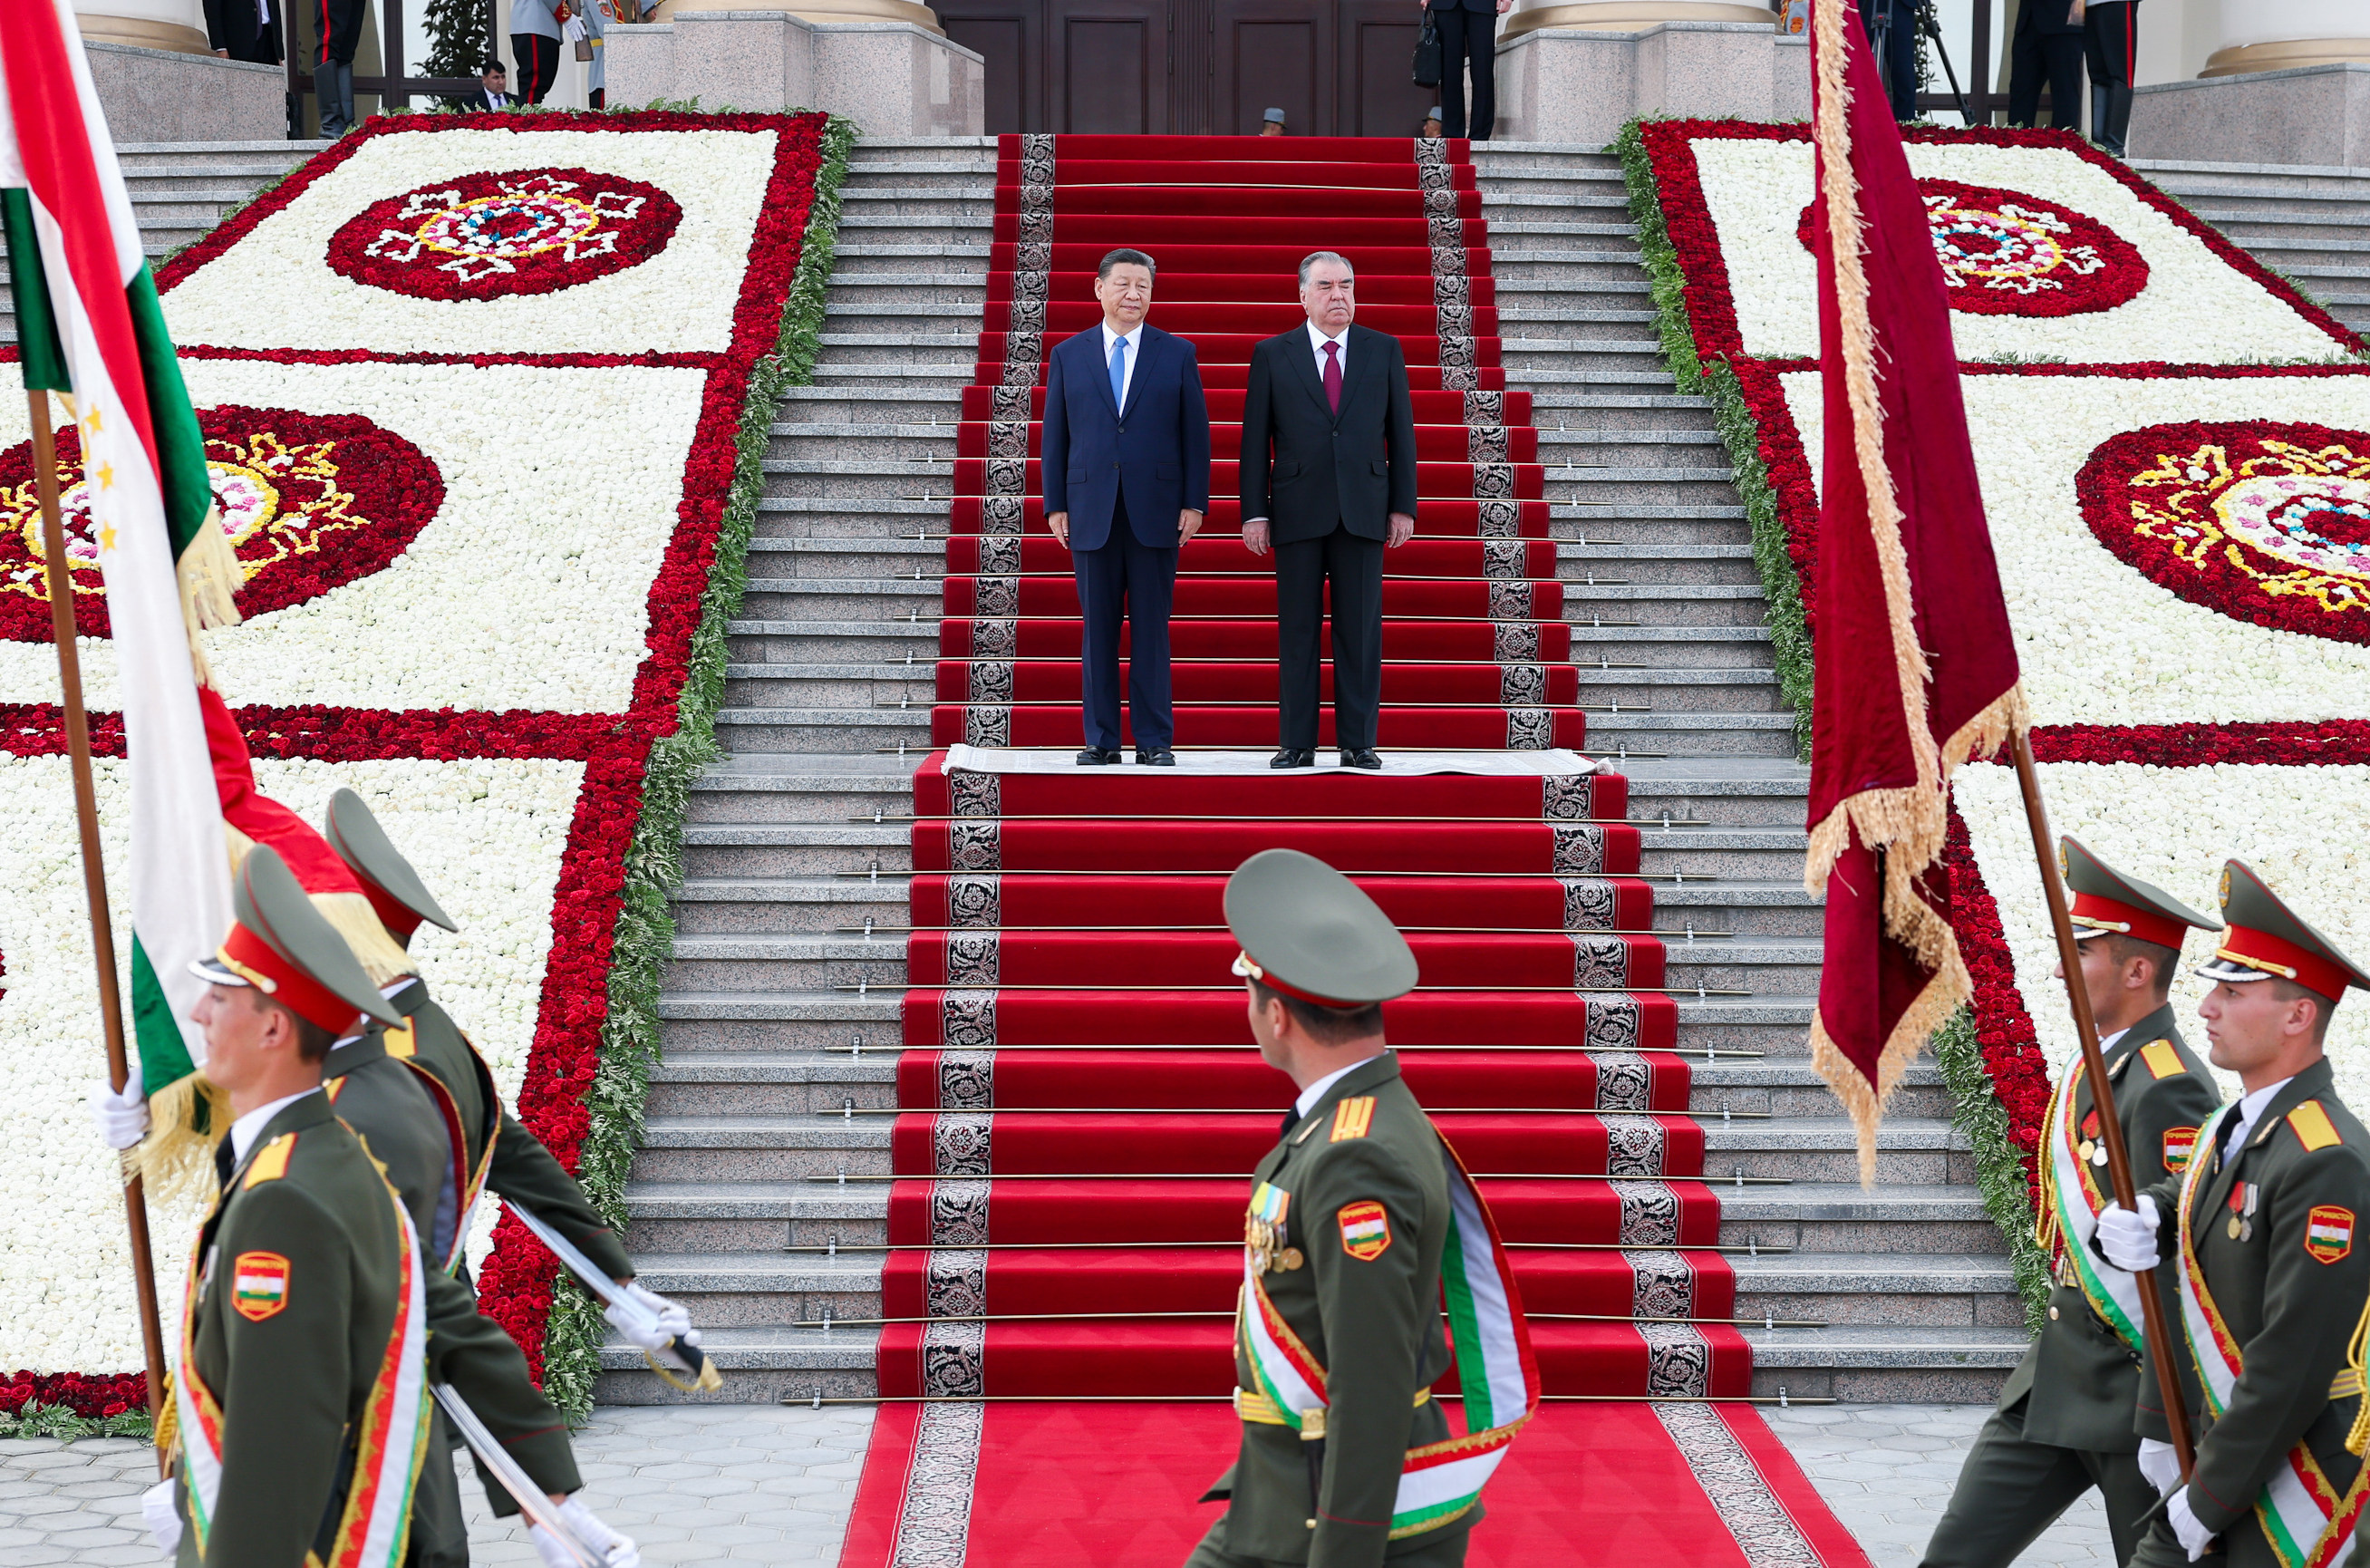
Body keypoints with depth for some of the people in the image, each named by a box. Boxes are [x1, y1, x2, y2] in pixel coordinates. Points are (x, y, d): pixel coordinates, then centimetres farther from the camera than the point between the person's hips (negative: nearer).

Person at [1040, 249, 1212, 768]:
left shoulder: (1177, 354, 7)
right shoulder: (1067, 355, 9)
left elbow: (1196, 433, 6)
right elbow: (1055, 435, 9)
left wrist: (1194, 503, -1)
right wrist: (1055, 506, 2)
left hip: (1155, 511, -1)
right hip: (1090, 511, 1)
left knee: (1152, 629, 1)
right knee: (1097, 631, 3)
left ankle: (1154, 740, 6)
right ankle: (1100, 739, 9)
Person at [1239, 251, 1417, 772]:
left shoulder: (1384, 351, 9)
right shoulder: (1272, 355, 6)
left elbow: (1401, 432, 9)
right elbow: (1256, 440, 4)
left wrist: (1403, 506, 3)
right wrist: (1254, 512, -2)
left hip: (1364, 510, 1)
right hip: (1297, 512, -1)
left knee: (1360, 631, 1)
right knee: (1296, 631, 2)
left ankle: (1358, 743, 5)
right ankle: (1297, 744, 7)